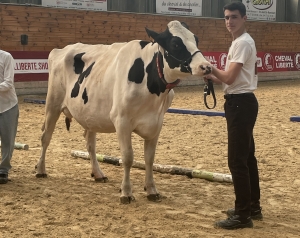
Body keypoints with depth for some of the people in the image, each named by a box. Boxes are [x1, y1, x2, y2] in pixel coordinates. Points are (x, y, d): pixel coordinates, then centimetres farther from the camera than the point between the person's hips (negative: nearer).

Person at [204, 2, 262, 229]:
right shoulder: (240, 42, 16)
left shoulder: (243, 43, -16)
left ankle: (243, 215, -3)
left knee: (237, 161, -8)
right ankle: (253, 207, 26)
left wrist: (210, 67, -6)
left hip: (241, 103, -11)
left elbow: (229, 78, -21)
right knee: (247, 157, 16)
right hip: (240, 102, 11)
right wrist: (213, 77, 6)